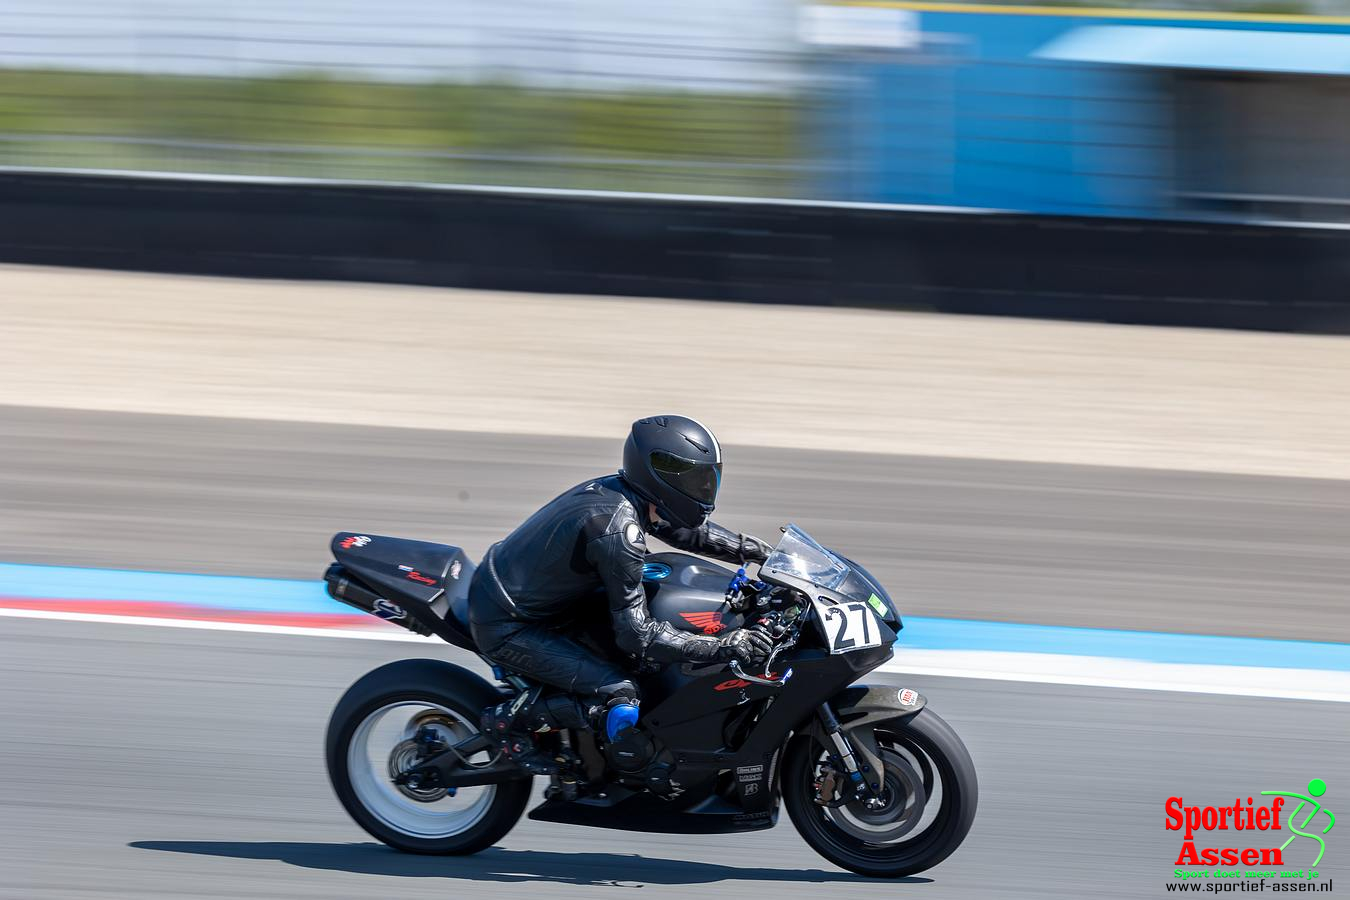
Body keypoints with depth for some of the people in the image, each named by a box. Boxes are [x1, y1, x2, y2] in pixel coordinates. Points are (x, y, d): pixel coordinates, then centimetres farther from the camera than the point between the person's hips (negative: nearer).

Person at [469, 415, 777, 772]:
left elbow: (684, 529, 20)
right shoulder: (619, 530, -27)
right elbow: (637, 634, -25)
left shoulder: (616, 489, 0)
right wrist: (722, 647, -26)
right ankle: (509, 720, -3)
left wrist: (749, 548, 12)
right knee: (619, 699, -17)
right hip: (506, 628, -10)